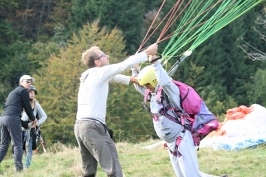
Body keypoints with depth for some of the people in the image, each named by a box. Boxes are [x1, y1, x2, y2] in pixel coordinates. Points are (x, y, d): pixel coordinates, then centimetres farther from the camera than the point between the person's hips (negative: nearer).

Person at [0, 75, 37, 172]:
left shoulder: (13, 92, 32)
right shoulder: (23, 91, 6)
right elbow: (27, 107, 5)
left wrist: (26, 125, 34)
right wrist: (33, 119, 23)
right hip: (12, 118, -8)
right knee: (17, 144, -5)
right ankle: (19, 169, -11)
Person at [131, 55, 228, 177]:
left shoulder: (169, 91, -17)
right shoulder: (153, 94, 8)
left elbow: (165, 82, -40)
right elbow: (138, 85, 25)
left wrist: (155, 63, -37)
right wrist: (135, 69, 11)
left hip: (181, 140, -9)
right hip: (171, 143, 9)